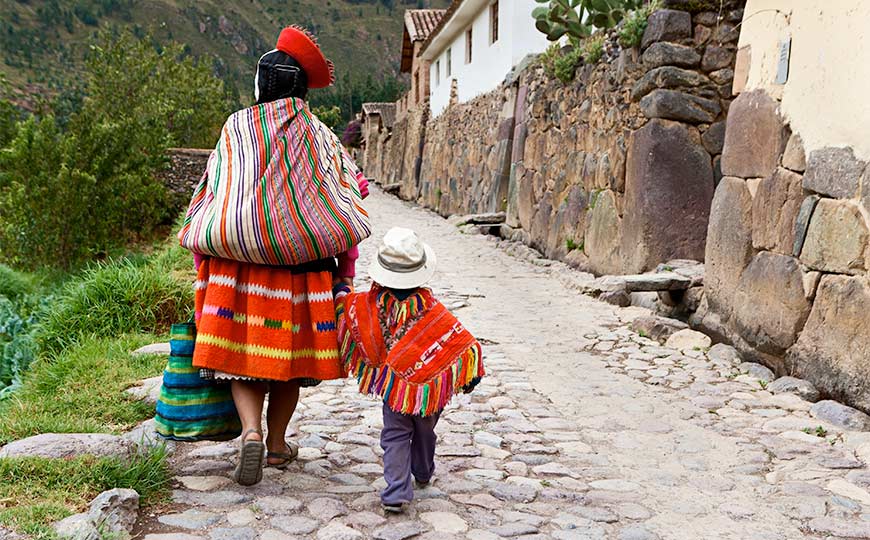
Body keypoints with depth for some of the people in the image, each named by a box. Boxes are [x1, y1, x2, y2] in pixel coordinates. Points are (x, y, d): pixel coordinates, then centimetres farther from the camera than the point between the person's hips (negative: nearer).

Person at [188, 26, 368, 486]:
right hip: (301, 266, 1)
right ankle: (277, 444, 25)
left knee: (240, 353, 7)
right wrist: (345, 270, 5)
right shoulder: (316, 136, 0)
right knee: (289, 354, 14)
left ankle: (251, 432, -13)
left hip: (238, 265, -1)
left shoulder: (236, 129, 0)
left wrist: (205, 264, 9)